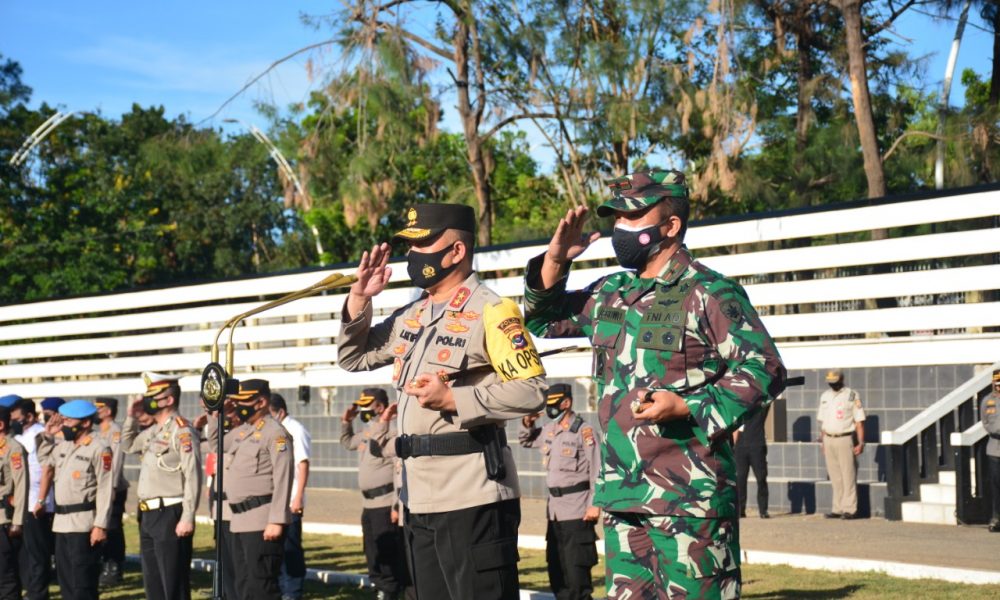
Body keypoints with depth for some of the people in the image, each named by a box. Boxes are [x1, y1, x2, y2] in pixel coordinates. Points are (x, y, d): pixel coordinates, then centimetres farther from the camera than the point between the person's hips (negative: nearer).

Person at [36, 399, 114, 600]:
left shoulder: (99, 449, -11)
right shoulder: (63, 446, 12)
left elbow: (106, 490, -15)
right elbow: (44, 456, 32)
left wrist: (101, 525, -20)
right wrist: (47, 435, 14)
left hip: (83, 524, -8)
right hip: (61, 522, 8)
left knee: (83, 583, -5)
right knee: (65, 579, 15)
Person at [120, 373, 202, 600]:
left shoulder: (182, 430, -13)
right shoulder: (153, 430, 15)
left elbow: (192, 477, -19)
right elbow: (128, 446, 33)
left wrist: (187, 518, -23)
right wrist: (132, 417, 16)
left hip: (170, 515, -10)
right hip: (148, 515, 10)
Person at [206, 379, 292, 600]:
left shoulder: (275, 432, -12)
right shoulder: (242, 430, 15)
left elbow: (283, 480, -18)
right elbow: (215, 442, 35)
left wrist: (277, 521, -24)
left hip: (262, 522, -9)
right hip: (240, 520, 9)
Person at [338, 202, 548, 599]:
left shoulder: (490, 311, -10)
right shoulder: (412, 315, 14)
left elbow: (531, 391, -17)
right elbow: (352, 358, 22)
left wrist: (453, 399, -20)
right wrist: (359, 299, 7)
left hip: (472, 498, -9)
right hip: (419, 498, 9)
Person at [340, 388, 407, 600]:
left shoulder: (391, 432, -14)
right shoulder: (366, 433, 15)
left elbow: (400, 472, -21)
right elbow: (347, 442, 34)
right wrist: (346, 421, 22)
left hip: (385, 504, -10)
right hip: (368, 504, 10)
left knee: (388, 554, -8)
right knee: (373, 555, 16)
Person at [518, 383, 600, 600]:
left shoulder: (583, 430, -12)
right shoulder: (548, 429, 11)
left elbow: (596, 470, -14)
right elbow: (525, 440, 30)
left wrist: (594, 504, -17)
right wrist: (527, 423, 9)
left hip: (577, 509, -8)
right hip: (554, 508, 8)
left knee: (576, 567, -7)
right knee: (556, 567, 13)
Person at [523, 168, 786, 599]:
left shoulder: (709, 294, -6)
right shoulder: (610, 294, 15)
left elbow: (765, 369, -10)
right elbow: (542, 321, 26)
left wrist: (687, 407, -19)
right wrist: (554, 262, 8)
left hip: (688, 498, -7)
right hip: (622, 497, 8)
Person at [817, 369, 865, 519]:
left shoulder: (852, 396, -3)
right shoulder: (825, 396, 14)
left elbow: (859, 421, -6)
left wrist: (861, 442, -13)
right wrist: (823, 442, 13)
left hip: (845, 439, -5)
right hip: (829, 439, 6)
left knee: (848, 476, -5)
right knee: (835, 477, 8)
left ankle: (850, 509, -3)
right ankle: (838, 509, 12)